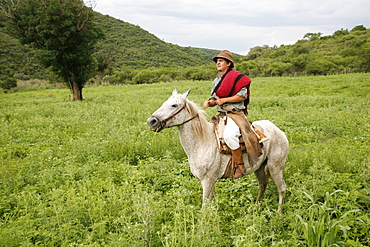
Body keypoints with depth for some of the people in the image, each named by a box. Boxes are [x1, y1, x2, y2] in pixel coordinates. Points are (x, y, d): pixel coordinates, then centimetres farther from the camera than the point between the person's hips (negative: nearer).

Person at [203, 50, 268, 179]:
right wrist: (209, 102, -3)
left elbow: (243, 95, -12)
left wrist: (224, 100, -14)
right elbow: (214, 99, 22)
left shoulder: (236, 76, -5)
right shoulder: (216, 81, 19)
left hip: (235, 114, -9)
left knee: (229, 135, -35)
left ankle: (240, 165, -20)